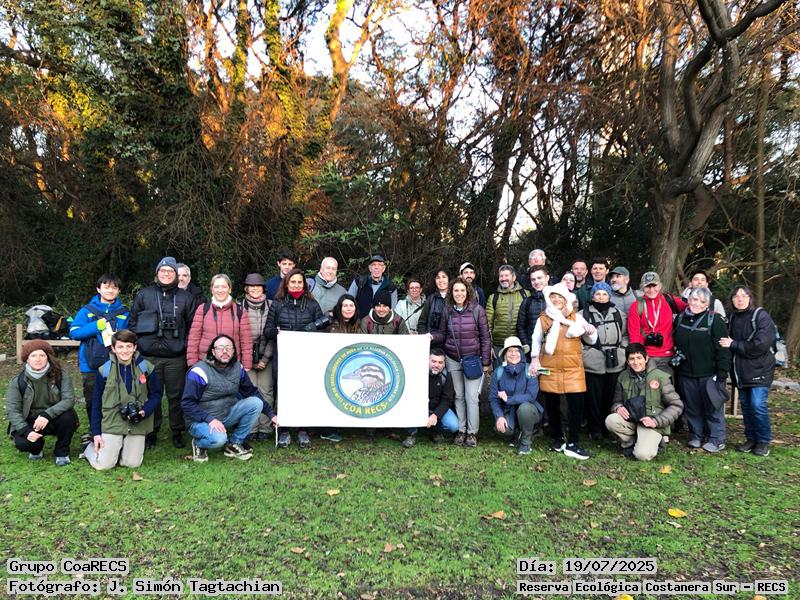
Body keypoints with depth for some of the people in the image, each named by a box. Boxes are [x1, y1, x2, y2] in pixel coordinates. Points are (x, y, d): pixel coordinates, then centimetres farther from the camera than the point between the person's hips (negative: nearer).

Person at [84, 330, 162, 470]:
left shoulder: (145, 368, -4)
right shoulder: (104, 370, -4)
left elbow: (156, 394, 4)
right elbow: (96, 403, 3)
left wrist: (145, 411, -15)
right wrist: (96, 432, 2)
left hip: (137, 425, 1)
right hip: (112, 423, 0)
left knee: (132, 464, -2)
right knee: (103, 465, -4)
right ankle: (91, 448, 30)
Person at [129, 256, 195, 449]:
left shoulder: (185, 297, 6)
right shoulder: (144, 295, 7)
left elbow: (192, 326, 9)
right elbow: (133, 322, 10)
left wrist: (186, 347, 2)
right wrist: (137, 345, 3)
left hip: (176, 357, 0)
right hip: (149, 356, 1)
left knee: (176, 396, 6)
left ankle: (177, 432, 19)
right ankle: (151, 432, 22)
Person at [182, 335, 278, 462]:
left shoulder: (237, 368, -1)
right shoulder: (200, 372, -18)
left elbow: (252, 392, 8)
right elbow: (187, 403, -18)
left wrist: (271, 414, 6)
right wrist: (210, 419, -28)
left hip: (226, 415, 6)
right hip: (200, 421, -6)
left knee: (256, 403, -15)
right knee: (218, 438, -36)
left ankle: (234, 444, -2)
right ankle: (198, 444, 1)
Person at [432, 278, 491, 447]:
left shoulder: (477, 310, -7)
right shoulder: (447, 311, 1)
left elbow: (485, 337, -5)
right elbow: (442, 334, 7)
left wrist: (486, 362, -6)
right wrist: (432, 336, -15)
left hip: (472, 359, -3)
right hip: (452, 359, 3)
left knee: (471, 397, -2)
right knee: (458, 396, 10)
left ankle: (472, 433, 11)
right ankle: (461, 430, 22)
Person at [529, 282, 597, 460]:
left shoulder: (576, 317, 6)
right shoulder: (543, 318, 6)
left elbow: (591, 341, 12)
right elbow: (536, 340, 16)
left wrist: (591, 332, -10)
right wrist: (535, 359, 3)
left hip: (573, 369, 0)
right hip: (549, 369, 1)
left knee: (577, 404, -7)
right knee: (552, 405, 8)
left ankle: (572, 444, 3)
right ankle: (557, 438, 27)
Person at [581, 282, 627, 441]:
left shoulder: (618, 314, 12)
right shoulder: (585, 314, 2)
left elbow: (625, 334, 19)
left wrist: (622, 350, 7)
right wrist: (584, 351, -4)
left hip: (615, 363, 3)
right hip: (593, 363, -2)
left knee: (611, 396, 7)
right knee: (594, 397, 1)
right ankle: (595, 430, 11)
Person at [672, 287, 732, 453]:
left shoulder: (714, 320, -8)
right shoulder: (680, 318, 8)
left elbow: (723, 349, -12)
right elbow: (675, 343, 22)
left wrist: (721, 374, -15)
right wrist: (676, 355, 6)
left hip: (709, 374, -5)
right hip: (686, 374, 5)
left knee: (713, 407, 4)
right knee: (692, 407, 13)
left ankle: (717, 440, 15)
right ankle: (696, 436, 26)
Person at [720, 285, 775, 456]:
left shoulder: (761, 316, -10)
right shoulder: (733, 318, 9)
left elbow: (761, 345, -19)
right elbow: (728, 341, 17)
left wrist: (733, 344, -14)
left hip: (759, 370, -6)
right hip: (740, 370, 6)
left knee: (758, 404, -10)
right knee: (746, 404, 10)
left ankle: (764, 441, 7)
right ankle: (751, 439, 22)